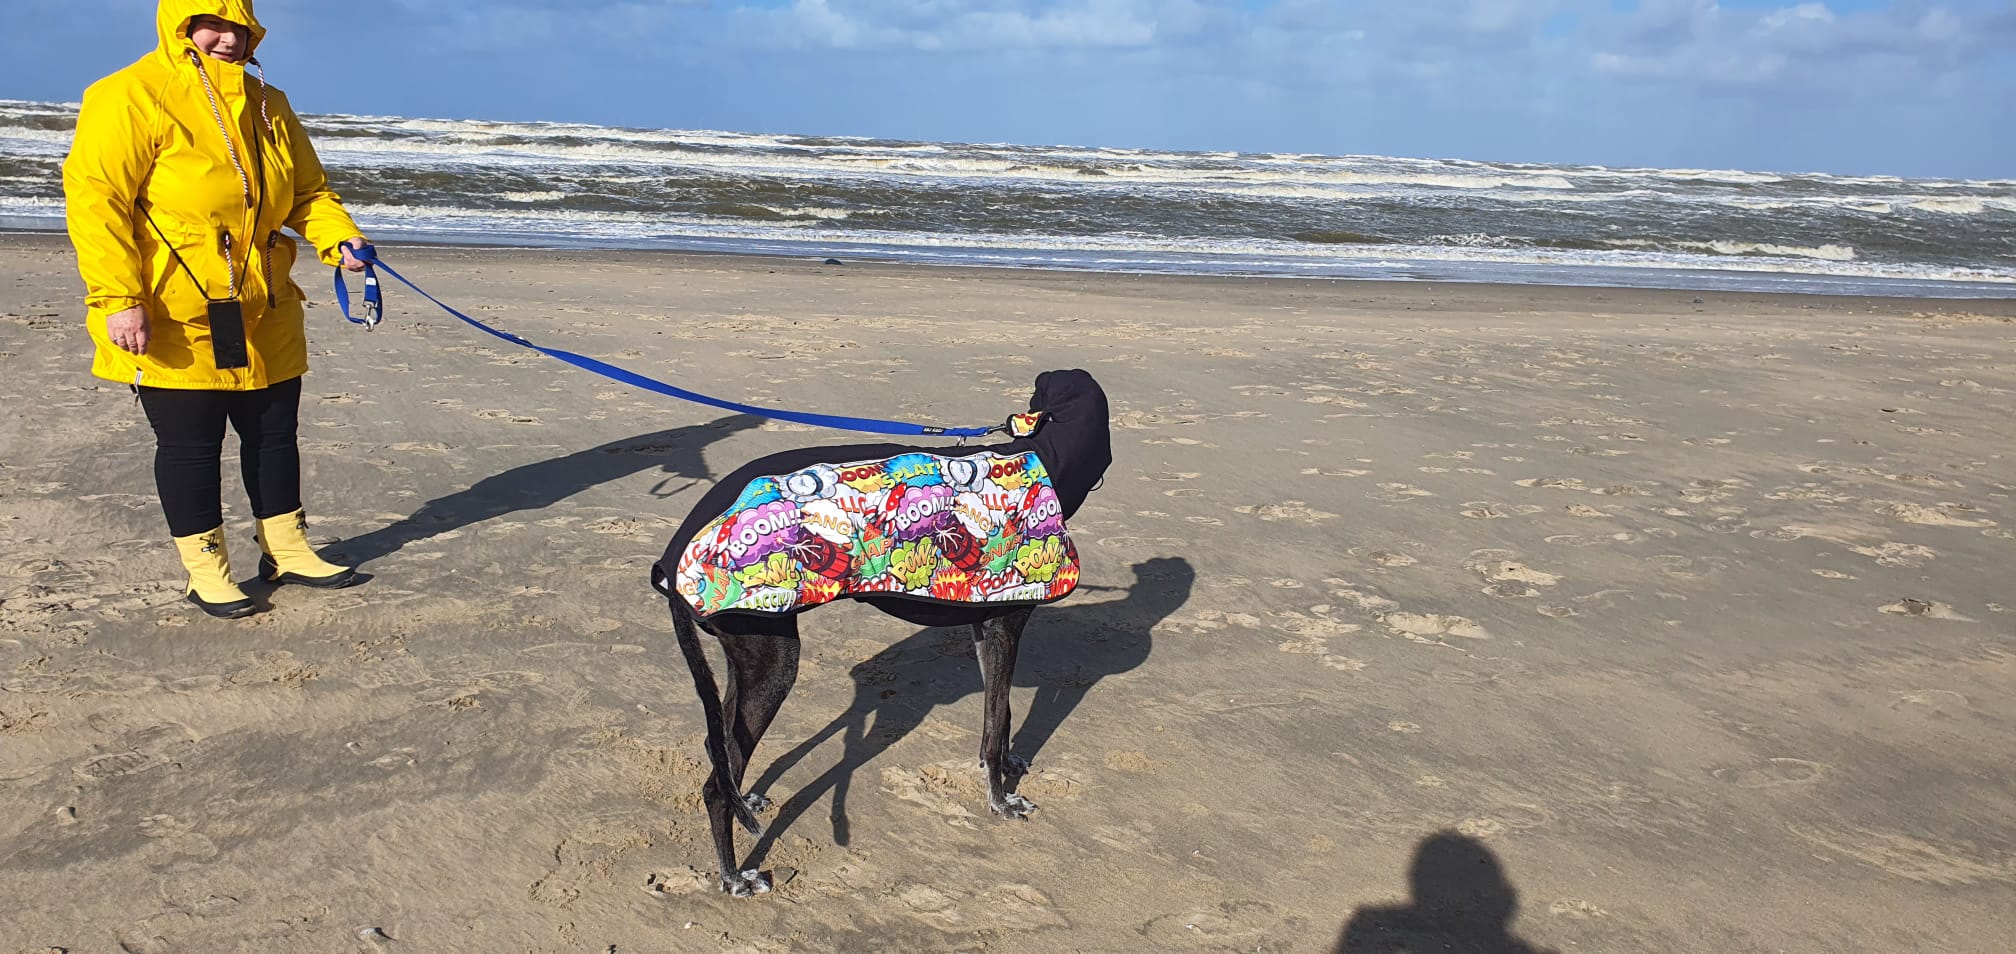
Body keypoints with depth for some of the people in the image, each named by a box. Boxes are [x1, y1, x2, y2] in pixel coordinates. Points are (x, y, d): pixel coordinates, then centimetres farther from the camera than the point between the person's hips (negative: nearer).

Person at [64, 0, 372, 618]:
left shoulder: (267, 106, 12)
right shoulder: (130, 97, -9)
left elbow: (308, 192, 16)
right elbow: (95, 197, -16)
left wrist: (338, 238, -6)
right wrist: (117, 297, -23)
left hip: (263, 318, 7)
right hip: (173, 321, -6)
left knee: (275, 434, 15)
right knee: (190, 446, 3)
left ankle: (285, 551, 30)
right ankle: (206, 571, 17)